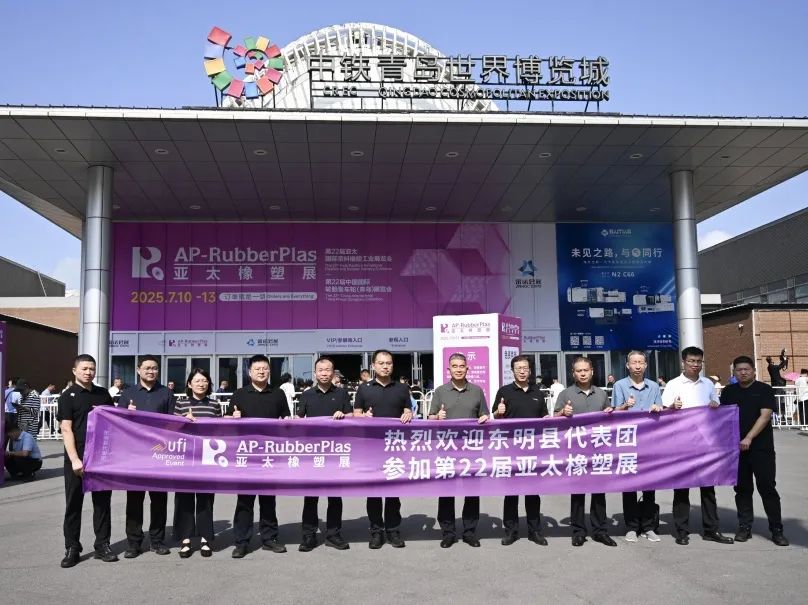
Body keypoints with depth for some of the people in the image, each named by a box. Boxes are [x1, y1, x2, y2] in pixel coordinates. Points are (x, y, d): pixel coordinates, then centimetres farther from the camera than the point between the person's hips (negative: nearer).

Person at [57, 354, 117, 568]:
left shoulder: (103, 394, 10)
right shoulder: (68, 396, -3)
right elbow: (66, 430, -9)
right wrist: (75, 459, -17)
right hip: (77, 459, -4)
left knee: (102, 502, 8)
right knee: (73, 504, 4)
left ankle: (102, 546, 16)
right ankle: (72, 549, 13)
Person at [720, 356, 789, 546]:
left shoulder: (764, 390, -1)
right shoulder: (728, 391, 10)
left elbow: (765, 415, -11)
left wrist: (749, 438, -19)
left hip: (761, 447, -3)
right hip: (736, 447, 3)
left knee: (767, 488, -3)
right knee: (742, 488, 8)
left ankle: (776, 529, 5)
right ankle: (744, 527, 16)